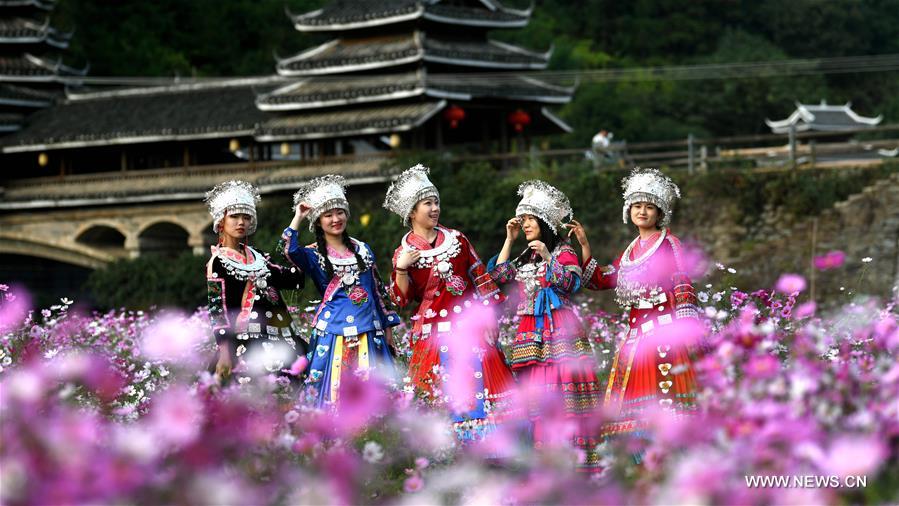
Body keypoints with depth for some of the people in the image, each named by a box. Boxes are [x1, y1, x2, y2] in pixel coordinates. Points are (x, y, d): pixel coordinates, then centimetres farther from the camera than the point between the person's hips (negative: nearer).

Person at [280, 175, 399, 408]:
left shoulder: (362, 249, 13)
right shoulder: (314, 255, 2)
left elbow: (378, 289, 17)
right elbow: (288, 250, -20)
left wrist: (388, 327, 14)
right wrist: (298, 218, -13)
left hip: (369, 331, 3)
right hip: (334, 333, -3)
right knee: (334, 391, -5)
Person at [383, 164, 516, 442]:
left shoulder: (457, 239, 7)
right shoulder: (404, 252, 3)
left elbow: (481, 279, 8)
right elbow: (402, 299, -1)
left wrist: (488, 319, 2)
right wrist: (401, 269, -16)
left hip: (471, 326, 1)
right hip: (434, 333, -1)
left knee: (480, 385, -2)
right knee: (445, 395, -1)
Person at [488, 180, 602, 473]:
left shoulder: (563, 250, 2)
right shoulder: (525, 257, 20)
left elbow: (568, 283, -9)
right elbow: (499, 275, 13)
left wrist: (547, 257, -19)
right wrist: (509, 239, 11)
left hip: (560, 328, -6)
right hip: (531, 332, 6)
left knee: (565, 384, -11)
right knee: (536, 388, 1)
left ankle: (576, 449, -10)